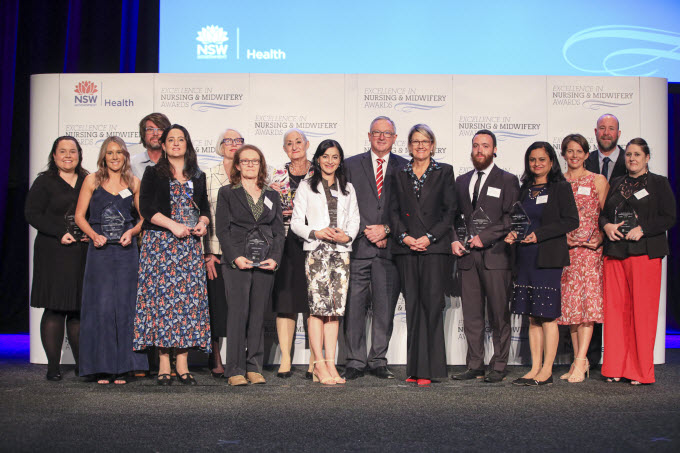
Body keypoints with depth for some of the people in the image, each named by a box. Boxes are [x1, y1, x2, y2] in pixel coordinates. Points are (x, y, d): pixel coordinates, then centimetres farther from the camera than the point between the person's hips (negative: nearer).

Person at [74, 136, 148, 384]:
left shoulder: (133, 182, 9)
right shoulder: (92, 180, 6)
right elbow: (79, 215, 6)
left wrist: (132, 232, -6)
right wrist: (94, 235, -10)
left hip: (126, 250, 1)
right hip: (100, 250, -1)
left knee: (124, 305, 1)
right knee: (101, 305, -3)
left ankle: (122, 368, 8)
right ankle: (103, 367, 5)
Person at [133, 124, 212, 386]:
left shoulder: (198, 176, 18)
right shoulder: (153, 173, 8)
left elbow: (205, 207, 19)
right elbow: (146, 208, -2)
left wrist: (203, 222, -3)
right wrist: (173, 225, -13)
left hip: (190, 246, 3)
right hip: (160, 243, -3)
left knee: (188, 298, -3)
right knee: (161, 296, -8)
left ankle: (182, 365, 1)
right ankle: (164, 366, -3)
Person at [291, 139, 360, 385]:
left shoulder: (348, 189, 19)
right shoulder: (306, 187, 10)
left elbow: (354, 221, 14)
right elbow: (296, 222, 4)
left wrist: (346, 236, -6)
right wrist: (316, 233, -12)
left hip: (341, 251, 3)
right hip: (316, 251, -3)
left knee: (336, 309, 0)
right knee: (318, 306, -11)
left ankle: (330, 364, 2)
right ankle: (319, 364, -6)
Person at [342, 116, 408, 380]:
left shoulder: (405, 168, 10)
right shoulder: (351, 166, 10)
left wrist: (386, 229, -7)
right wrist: (368, 232, -6)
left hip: (389, 247, 1)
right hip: (358, 247, 0)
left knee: (385, 307, 4)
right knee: (354, 306, 0)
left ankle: (378, 361, 15)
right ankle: (355, 361, 10)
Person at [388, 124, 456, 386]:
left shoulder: (444, 172, 8)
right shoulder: (400, 175, 16)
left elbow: (450, 210, 2)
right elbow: (394, 210, 11)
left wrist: (430, 237, -9)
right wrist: (404, 236, -5)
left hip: (435, 247, -2)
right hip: (406, 248, 3)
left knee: (432, 303, -9)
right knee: (413, 306, 2)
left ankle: (428, 368, -5)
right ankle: (415, 367, 8)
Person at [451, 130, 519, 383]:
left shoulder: (508, 181, 4)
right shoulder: (462, 181, 19)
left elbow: (511, 219, -5)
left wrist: (485, 237, -12)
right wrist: (454, 240, 3)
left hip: (495, 255, -4)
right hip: (467, 256, 4)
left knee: (498, 314, -1)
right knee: (471, 315, 6)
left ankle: (498, 367, 6)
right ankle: (475, 366, 13)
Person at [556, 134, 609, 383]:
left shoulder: (598, 181, 4)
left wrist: (599, 239, -10)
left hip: (589, 248, -3)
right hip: (564, 248, 3)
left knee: (587, 301, -10)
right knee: (570, 303, 3)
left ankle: (580, 362, -11)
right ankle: (579, 360, 11)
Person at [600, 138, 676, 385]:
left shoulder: (659, 183, 6)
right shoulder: (616, 184, 18)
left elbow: (669, 218, -1)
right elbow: (603, 213, 19)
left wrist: (642, 229, -15)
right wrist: (606, 225, -3)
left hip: (645, 252, -4)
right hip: (614, 253, 4)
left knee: (642, 310, -4)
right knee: (615, 308, 2)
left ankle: (641, 371, 4)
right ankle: (616, 368, 10)